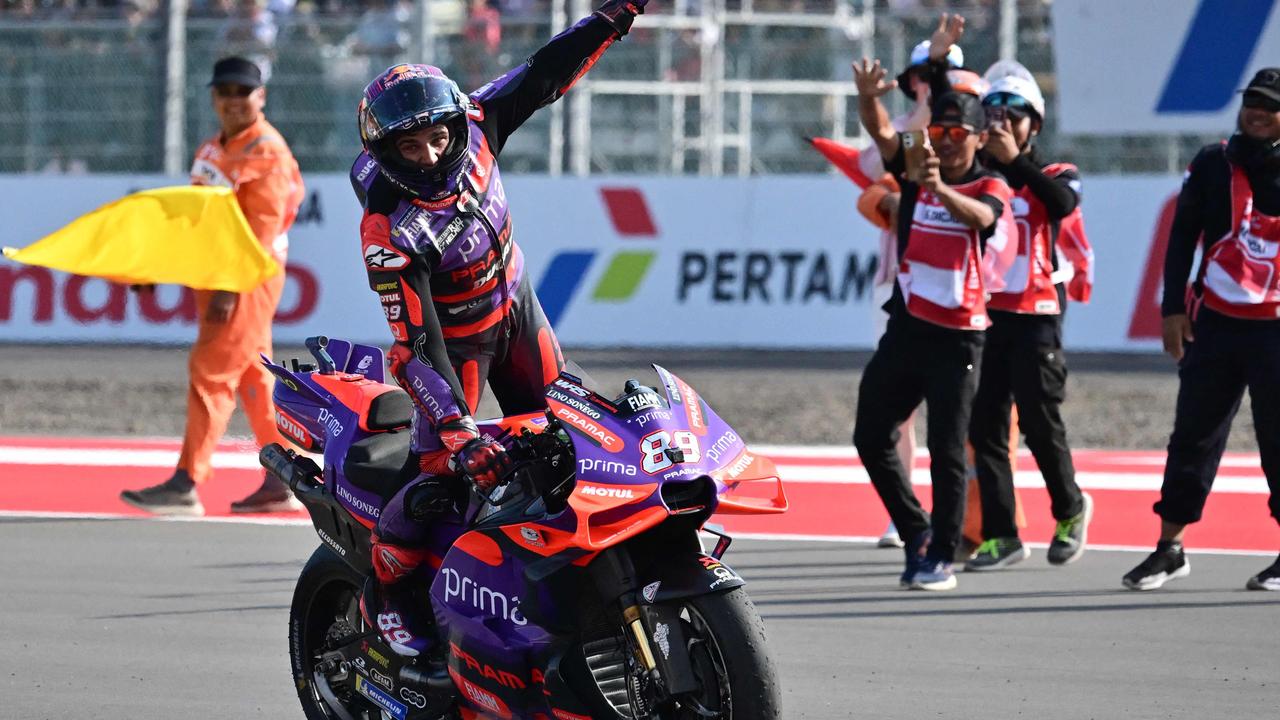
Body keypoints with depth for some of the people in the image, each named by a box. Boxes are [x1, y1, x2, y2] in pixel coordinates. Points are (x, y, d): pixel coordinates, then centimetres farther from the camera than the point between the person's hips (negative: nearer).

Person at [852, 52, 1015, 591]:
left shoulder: (990, 188, -5)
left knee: (946, 450, -5)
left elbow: (980, 216, -28)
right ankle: (916, 531, 26)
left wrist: (942, 189, -49)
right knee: (871, 436, 10)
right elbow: (881, 133, -10)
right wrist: (869, 99, -32)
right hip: (907, 327, 5)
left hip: (956, 338, -5)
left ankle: (941, 557, 3)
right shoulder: (916, 171, 6)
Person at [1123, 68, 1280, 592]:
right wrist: (1174, 308, 1)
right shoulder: (1213, 165, 4)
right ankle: (1170, 548, 14)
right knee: (1194, 434, 7)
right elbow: (1182, 238, 6)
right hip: (1214, 322, 2)